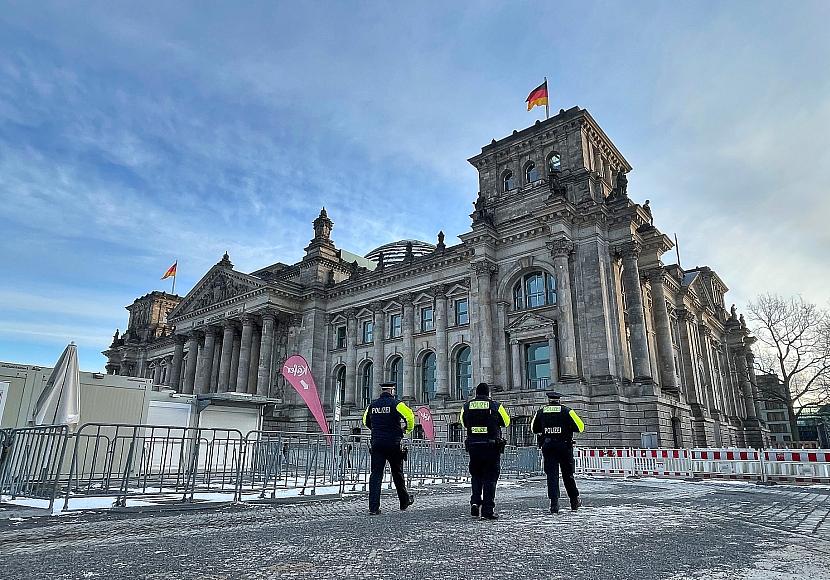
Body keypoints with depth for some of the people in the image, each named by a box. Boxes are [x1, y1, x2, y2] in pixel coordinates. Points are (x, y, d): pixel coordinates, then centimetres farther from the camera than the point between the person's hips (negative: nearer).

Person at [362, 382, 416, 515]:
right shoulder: (396, 404, -7)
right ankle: (404, 501, 29)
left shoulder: (372, 405, 8)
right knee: (397, 474, 13)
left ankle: (373, 507, -5)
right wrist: (408, 429, 2)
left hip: (376, 444, 3)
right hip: (393, 444, -3)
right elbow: (409, 416, -17)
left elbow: (366, 421, 21)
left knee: (376, 474, 2)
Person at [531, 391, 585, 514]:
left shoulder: (540, 412, 5)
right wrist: (568, 427, 14)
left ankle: (554, 503, -5)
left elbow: (534, 429, 13)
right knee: (568, 475, 12)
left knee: (552, 475, 2)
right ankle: (574, 501, 23)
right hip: (564, 446, -1)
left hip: (547, 447, 1)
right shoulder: (566, 411, -2)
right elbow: (580, 427, -3)